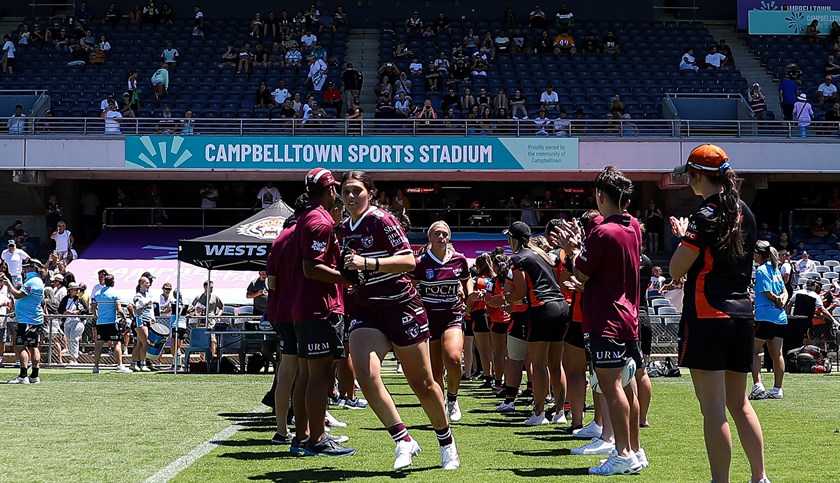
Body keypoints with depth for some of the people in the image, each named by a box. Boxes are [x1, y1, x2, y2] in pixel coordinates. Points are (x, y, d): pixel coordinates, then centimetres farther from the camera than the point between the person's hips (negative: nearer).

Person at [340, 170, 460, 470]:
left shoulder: (381, 220, -12)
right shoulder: (344, 229, 11)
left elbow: (408, 260, -22)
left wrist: (367, 262, -30)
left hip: (400, 307, -5)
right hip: (365, 310, 5)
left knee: (421, 382, 5)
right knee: (365, 374, -20)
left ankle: (446, 443, 26)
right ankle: (404, 442, -10)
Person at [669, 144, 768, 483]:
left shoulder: (705, 217, -13)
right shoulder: (744, 213, 10)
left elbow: (676, 270, -11)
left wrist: (684, 238, 5)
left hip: (707, 316, -8)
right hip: (742, 313, 8)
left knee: (713, 407, -6)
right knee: (739, 403, 15)